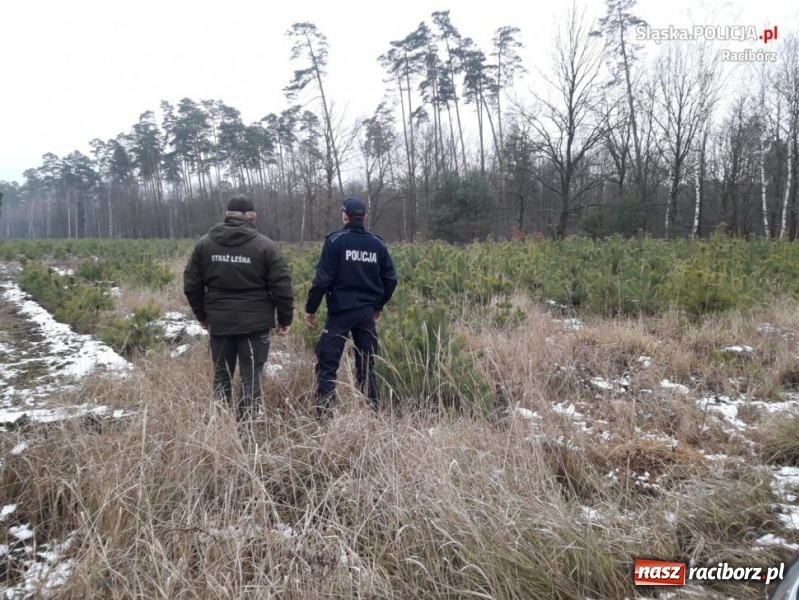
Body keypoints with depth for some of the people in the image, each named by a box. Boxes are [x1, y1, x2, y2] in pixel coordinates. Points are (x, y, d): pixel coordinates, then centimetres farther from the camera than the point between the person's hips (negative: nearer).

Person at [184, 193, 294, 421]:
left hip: (219, 322, 3)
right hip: (254, 323, -3)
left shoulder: (204, 243, 4)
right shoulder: (265, 245, -7)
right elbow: (281, 287, -9)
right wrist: (285, 319, 3)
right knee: (251, 378, 4)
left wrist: (202, 315, 20)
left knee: (221, 376, 16)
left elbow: (191, 285, 8)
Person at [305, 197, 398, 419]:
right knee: (366, 366, 12)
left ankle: (324, 415, -3)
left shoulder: (335, 241, -7)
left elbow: (323, 279, -11)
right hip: (367, 313, 4)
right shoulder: (377, 243, 6)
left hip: (340, 311, -4)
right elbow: (390, 279, 8)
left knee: (327, 364, 1)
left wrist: (310, 309, -2)